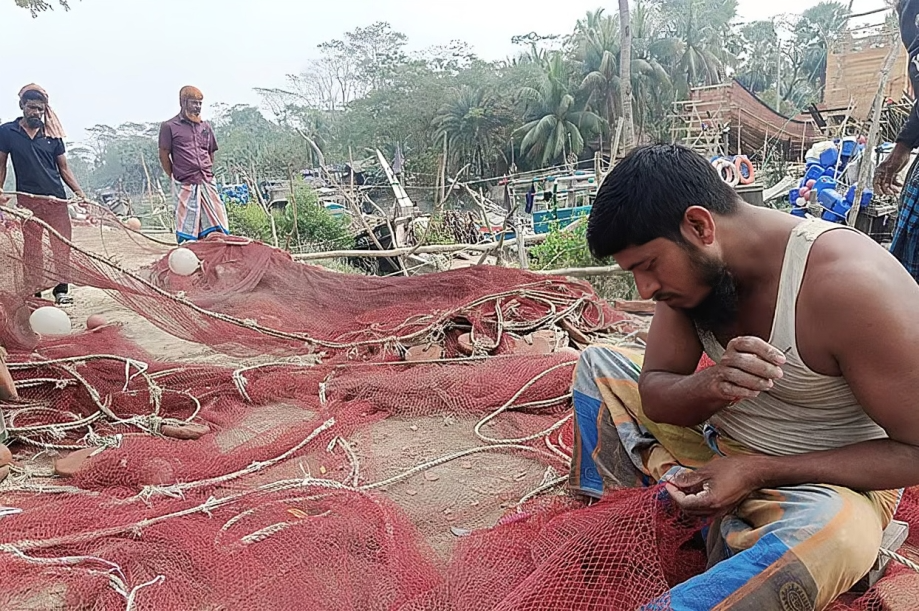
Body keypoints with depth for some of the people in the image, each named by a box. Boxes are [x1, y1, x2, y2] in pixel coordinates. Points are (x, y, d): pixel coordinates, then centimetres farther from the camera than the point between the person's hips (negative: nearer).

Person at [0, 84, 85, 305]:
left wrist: (79, 192, 1)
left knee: (62, 244, -4)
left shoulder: (52, 134, 8)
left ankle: (62, 288, -2)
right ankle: (34, 291, 9)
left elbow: (63, 167, 11)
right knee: (31, 246, 4)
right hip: (27, 199, -1)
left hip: (56, 198, 1)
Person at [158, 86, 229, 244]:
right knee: (187, 236, -2)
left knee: (216, 230, -1)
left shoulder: (206, 127, 15)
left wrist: (207, 174, 13)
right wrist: (176, 179, 2)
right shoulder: (169, 127, 1)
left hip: (208, 184, 4)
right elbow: (164, 155, 2)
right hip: (186, 186, -4)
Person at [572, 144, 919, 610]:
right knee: (597, 364, 4)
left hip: (825, 481, -6)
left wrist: (758, 472, -28)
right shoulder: (689, 263, -10)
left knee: (828, 534, -41)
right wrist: (712, 386, -31)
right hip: (716, 440, 6)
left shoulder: (852, 285, -29)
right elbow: (654, 394, -7)